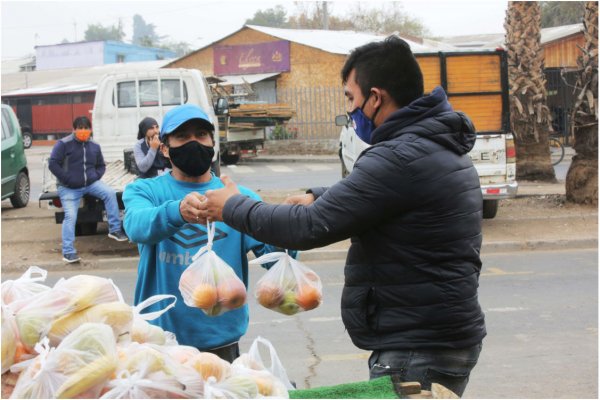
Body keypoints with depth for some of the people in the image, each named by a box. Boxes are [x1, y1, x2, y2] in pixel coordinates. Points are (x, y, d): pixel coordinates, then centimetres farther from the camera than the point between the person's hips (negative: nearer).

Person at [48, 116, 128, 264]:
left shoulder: (94, 146, 8)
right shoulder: (64, 144, -8)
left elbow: (101, 166, 19)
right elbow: (53, 164, -12)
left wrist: (96, 176, -2)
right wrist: (67, 179, -17)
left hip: (90, 183, 4)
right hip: (69, 188, -4)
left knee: (110, 193, -20)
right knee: (70, 216, -16)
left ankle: (115, 230, -11)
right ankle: (68, 252, -9)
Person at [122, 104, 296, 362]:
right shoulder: (143, 191, 0)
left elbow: (275, 255, -9)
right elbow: (137, 225, -22)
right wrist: (177, 211, -43)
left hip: (221, 340, 1)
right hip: (159, 337, 0)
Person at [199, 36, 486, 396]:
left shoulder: (401, 158, -22)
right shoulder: (443, 146, 10)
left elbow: (310, 227, -19)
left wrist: (232, 207, -5)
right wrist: (318, 197, 14)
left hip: (418, 354, -10)